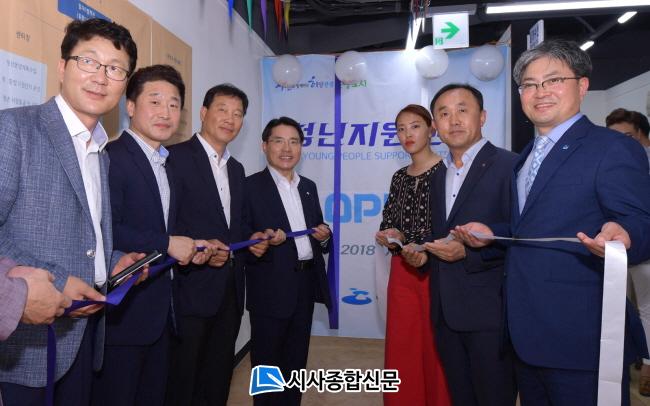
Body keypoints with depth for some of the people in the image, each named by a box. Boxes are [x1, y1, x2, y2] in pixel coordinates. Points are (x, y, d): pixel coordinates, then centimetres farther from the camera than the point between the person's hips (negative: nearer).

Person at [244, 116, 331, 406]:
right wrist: (263, 241, -29)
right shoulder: (250, 186, -7)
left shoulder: (309, 187, 12)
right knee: (267, 364, 10)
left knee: (296, 363, 19)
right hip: (271, 288, -6)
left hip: (306, 285, 6)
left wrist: (324, 236, -4)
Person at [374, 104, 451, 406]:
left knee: (435, 348, 5)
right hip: (401, 271, 5)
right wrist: (387, 238, -7)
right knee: (401, 348, 12)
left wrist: (405, 238, -16)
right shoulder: (399, 177, 12)